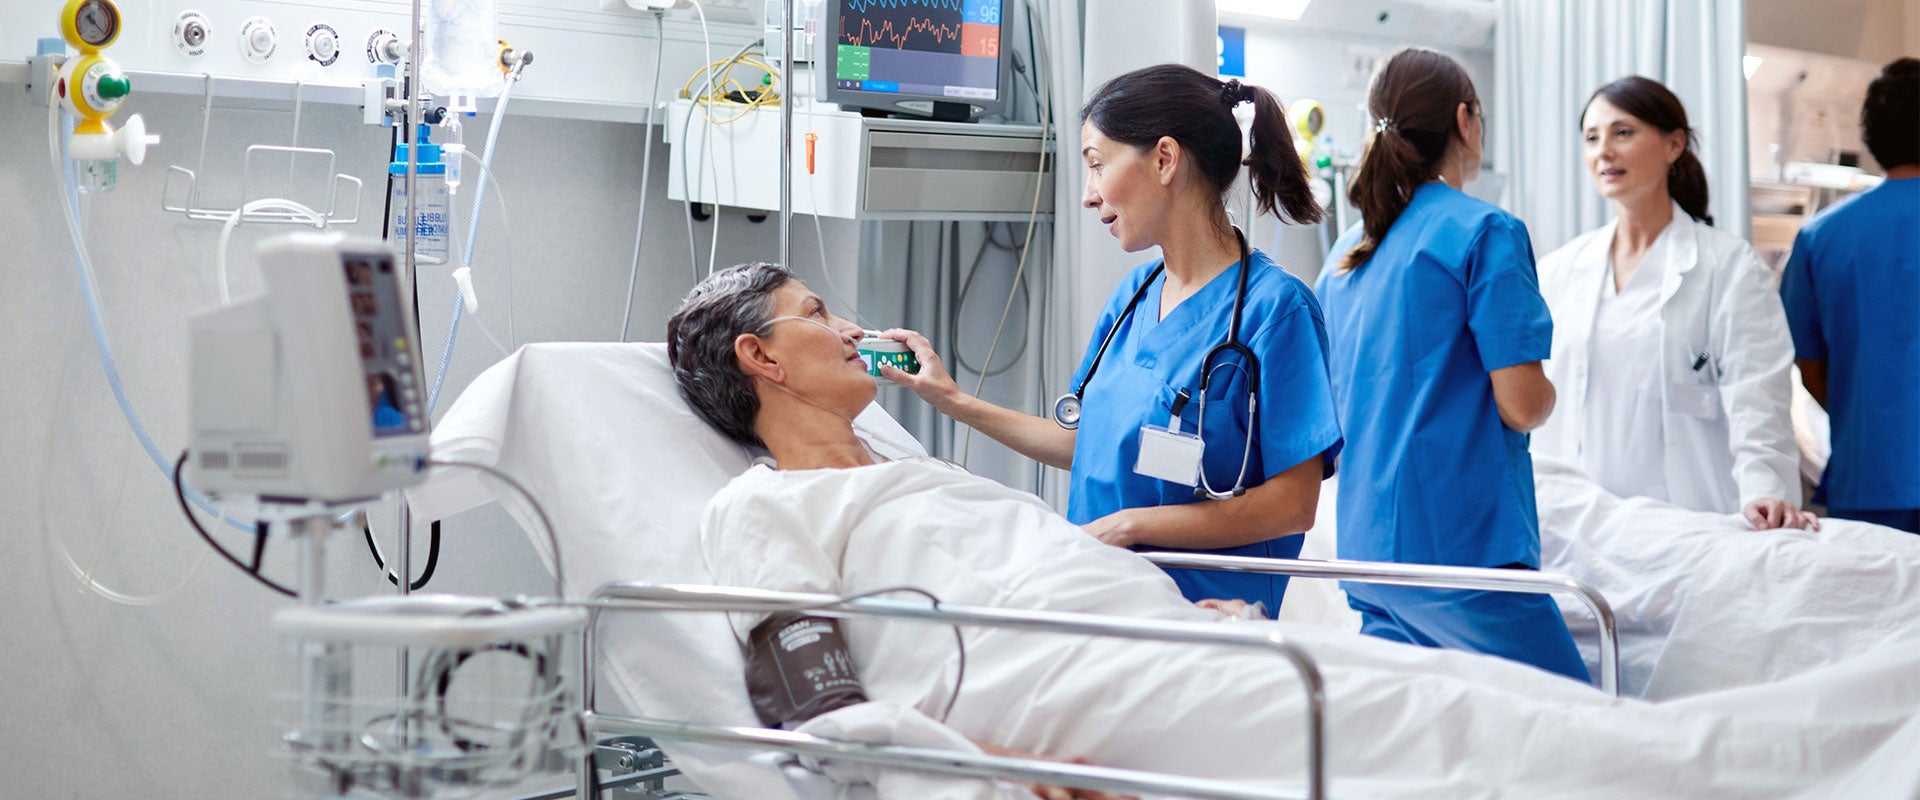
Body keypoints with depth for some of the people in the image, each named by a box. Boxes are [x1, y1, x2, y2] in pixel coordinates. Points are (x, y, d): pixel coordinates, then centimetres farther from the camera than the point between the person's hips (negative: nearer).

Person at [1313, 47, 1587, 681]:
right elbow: (1523, 404, -12)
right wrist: (1546, 392, 10)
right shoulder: (1486, 233, -7)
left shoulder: (1343, 257, 15)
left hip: (1367, 542, 8)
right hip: (1461, 540, -8)